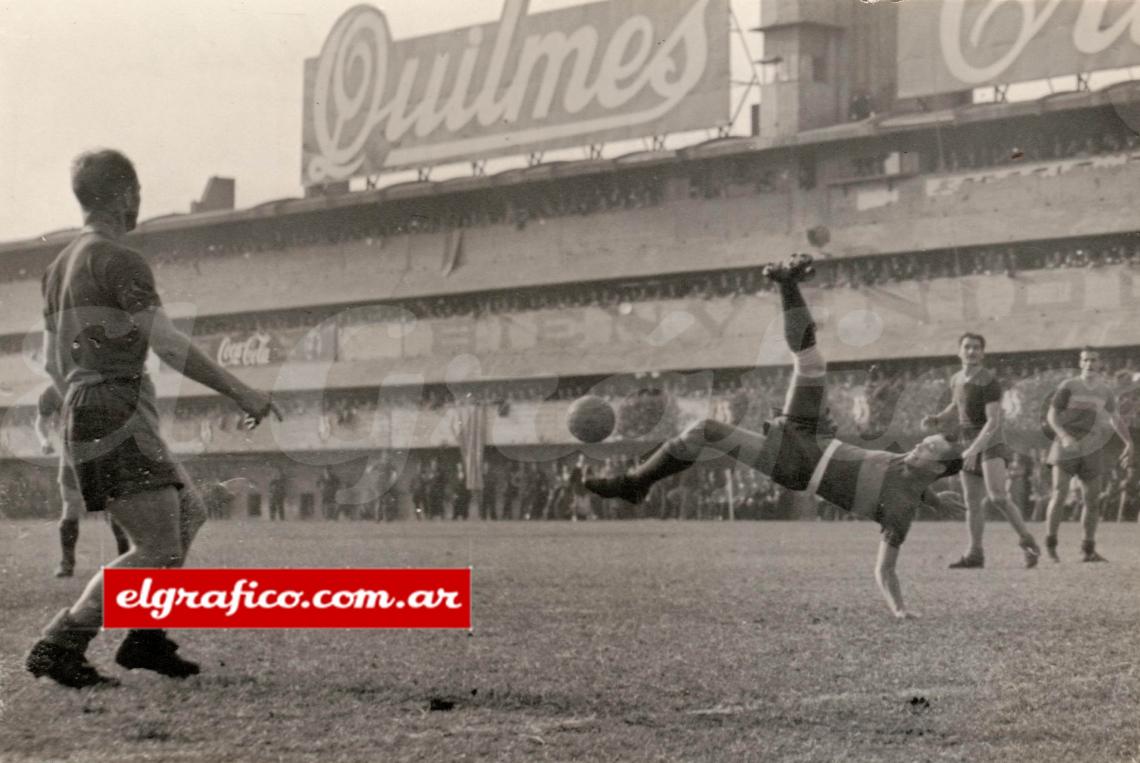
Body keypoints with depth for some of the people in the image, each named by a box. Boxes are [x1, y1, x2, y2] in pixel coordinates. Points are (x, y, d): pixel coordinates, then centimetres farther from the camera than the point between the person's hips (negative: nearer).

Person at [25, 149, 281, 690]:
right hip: (119, 416, -10)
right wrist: (240, 392, -13)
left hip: (85, 416, 10)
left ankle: (146, 639, 15)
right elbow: (170, 345, -17)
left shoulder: (60, 266, 18)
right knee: (160, 549, -11)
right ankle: (59, 646, -17)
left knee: (188, 515, 19)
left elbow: (52, 361, 21)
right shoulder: (119, 261, -11)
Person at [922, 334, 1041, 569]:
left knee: (997, 498, -24)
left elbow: (994, 421, -24)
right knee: (973, 502, 9)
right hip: (969, 447, 7)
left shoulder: (989, 381, -18)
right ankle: (975, 554, 17)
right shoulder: (957, 379, 7)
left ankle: (1027, 541, -10)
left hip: (991, 444, -7)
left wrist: (973, 450, -33)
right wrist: (936, 420, 7)